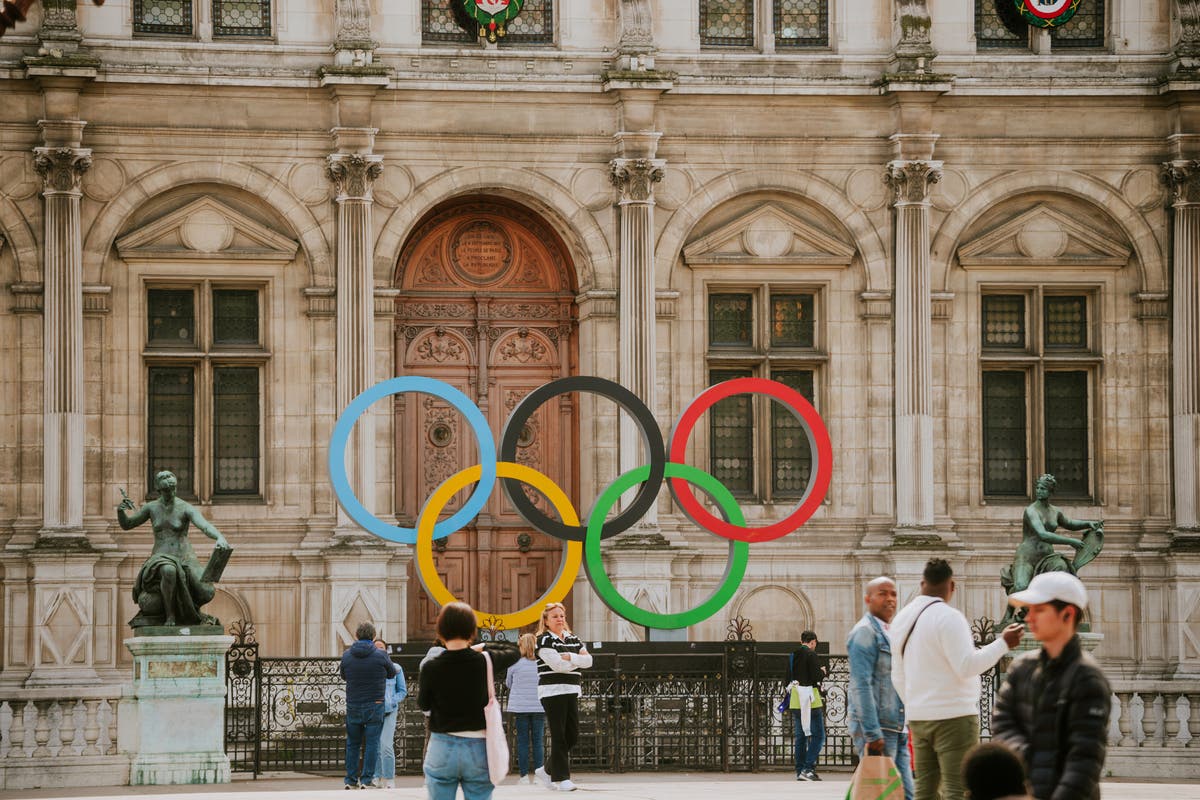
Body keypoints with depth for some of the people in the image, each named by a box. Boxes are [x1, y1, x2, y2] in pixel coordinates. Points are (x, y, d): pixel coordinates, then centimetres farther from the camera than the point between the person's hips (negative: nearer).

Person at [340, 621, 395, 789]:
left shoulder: (347, 655, -1)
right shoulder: (380, 656, -8)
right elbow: (391, 673, 8)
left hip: (353, 707, 3)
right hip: (374, 706, -3)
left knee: (352, 744, 12)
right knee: (372, 743, 1)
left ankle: (351, 780, 13)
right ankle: (367, 779, -3)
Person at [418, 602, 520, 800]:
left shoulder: (431, 669, -9)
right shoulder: (484, 662, -6)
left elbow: (423, 704, 8)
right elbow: (513, 652, 14)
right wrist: (484, 647, 20)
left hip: (442, 750, -1)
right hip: (477, 750, 1)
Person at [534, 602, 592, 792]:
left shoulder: (573, 639, 16)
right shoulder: (544, 640, -4)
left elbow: (588, 660, 4)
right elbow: (556, 664, -16)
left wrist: (569, 658, -12)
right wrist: (577, 660, -1)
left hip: (571, 692, 7)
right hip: (552, 691, -7)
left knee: (572, 736, 6)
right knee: (559, 736, -7)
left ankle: (547, 770, 19)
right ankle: (561, 778, -4)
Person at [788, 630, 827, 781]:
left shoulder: (792, 656, 10)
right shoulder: (812, 655, -11)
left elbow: (788, 678, 13)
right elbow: (816, 677, -19)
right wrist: (822, 672, 2)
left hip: (795, 700, 7)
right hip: (810, 699, -7)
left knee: (800, 736, 13)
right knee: (818, 735, -3)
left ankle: (800, 771, 13)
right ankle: (808, 768, -14)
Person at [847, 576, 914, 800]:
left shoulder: (889, 633, 20)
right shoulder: (865, 631, -9)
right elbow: (861, 686, -17)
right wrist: (873, 734, -22)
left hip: (897, 730, 9)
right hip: (876, 731, -9)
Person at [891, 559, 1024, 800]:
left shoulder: (902, 618, 12)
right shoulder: (948, 617, -13)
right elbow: (967, 665, -18)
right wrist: (1003, 643, -12)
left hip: (918, 717, 8)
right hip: (954, 716, -8)